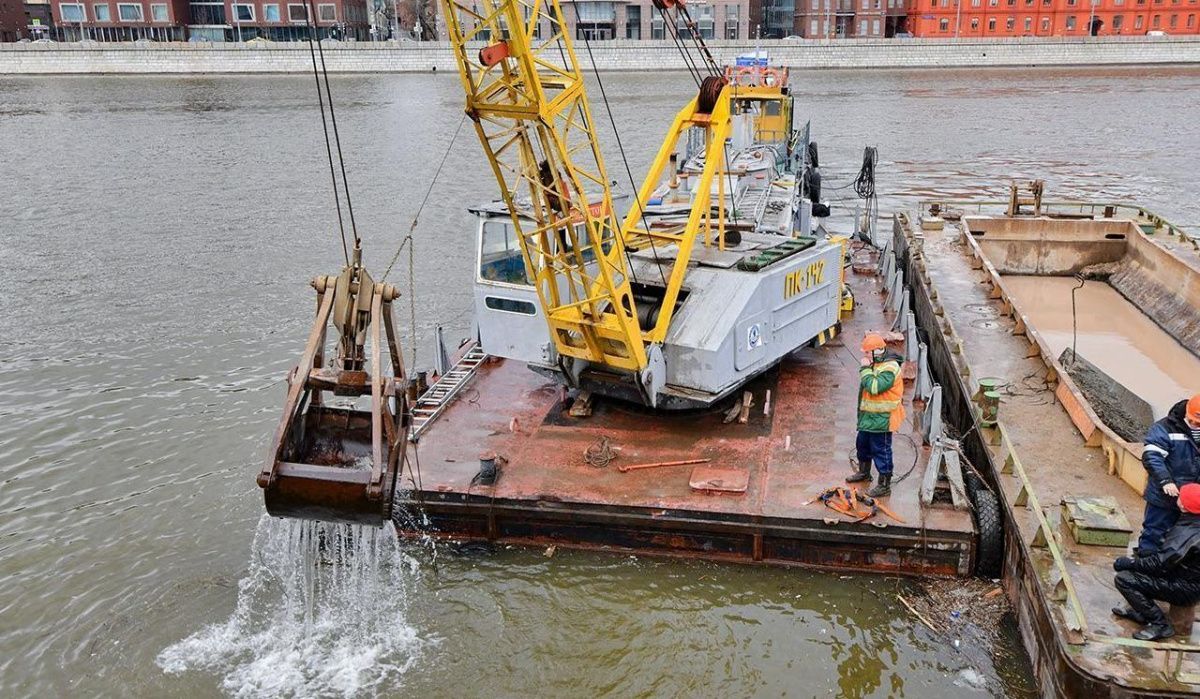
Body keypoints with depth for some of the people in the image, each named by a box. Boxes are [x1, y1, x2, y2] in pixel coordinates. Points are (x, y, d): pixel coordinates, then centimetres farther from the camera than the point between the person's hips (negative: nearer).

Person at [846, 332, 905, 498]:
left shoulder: (890, 368, -23)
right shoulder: (876, 364, 9)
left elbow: (874, 387, -31)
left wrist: (865, 369, -25)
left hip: (882, 418, -10)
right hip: (869, 415, 10)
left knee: (881, 450, -3)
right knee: (862, 443, 23)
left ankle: (884, 485, 6)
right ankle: (864, 472, 43)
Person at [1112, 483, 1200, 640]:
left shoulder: (1187, 535, -30)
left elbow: (1160, 564, -26)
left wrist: (1128, 563, -13)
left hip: (1186, 590, -9)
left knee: (1123, 579, -19)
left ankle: (1160, 624, -8)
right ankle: (1139, 611, 18)